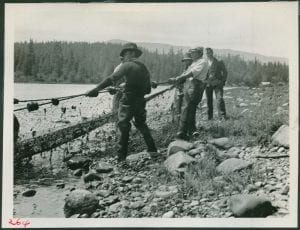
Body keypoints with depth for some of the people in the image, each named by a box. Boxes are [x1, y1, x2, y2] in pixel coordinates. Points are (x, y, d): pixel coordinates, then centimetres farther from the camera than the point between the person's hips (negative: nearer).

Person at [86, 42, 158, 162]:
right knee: (141, 124, 22)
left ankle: (121, 157, -3)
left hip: (128, 100, -6)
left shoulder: (128, 65, -8)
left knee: (123, 126, -2)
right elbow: (148, 89, 15)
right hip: (140, 101, 7)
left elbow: (111, 79, -17)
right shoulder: (144, 68, 12)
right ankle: (152, 150, 23)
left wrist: (96, 89, -20)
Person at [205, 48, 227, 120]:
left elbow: (224, 72, 11)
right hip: (208, 84, 2)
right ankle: (209, 116, 12)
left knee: (220, 99, -13)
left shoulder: (219, 62, 5)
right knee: (208, 100, 2)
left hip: (217, 83, -2)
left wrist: (223, 81, 2)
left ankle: (222, 116, -11)